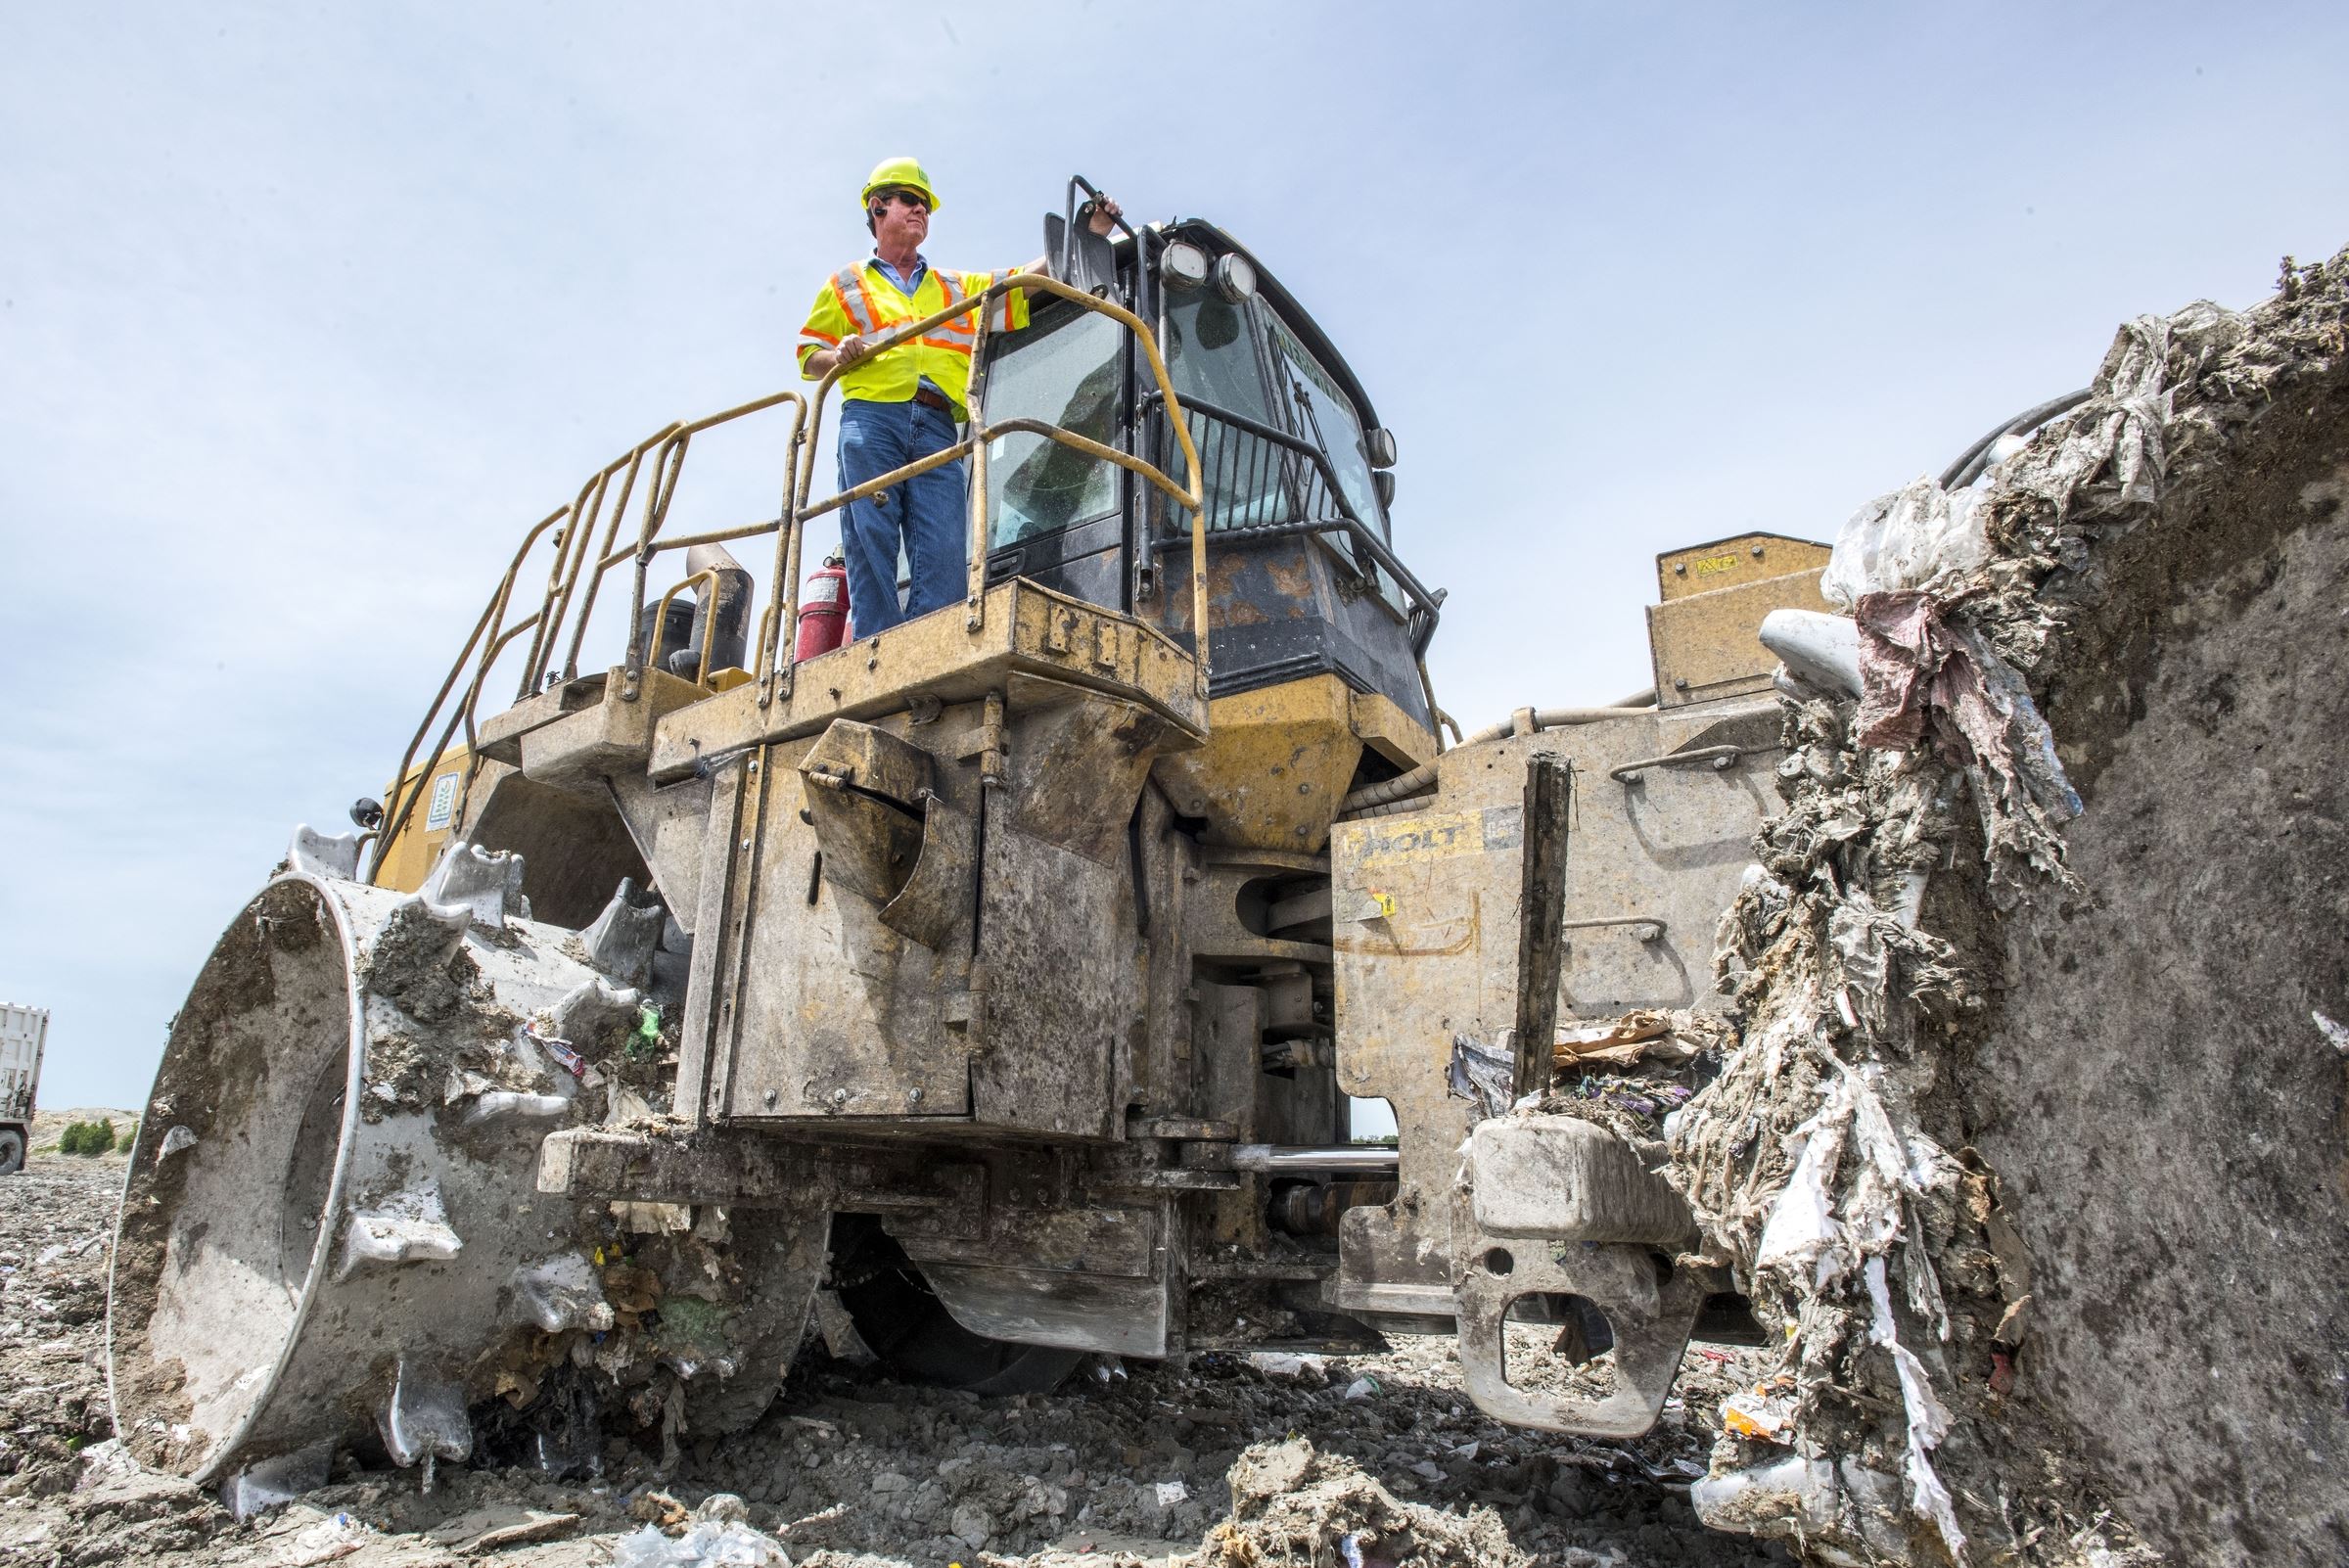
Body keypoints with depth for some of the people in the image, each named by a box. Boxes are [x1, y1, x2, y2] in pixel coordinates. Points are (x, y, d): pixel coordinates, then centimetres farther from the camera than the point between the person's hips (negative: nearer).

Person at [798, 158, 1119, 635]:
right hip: (870, 416, -2)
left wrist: (1090, 235, 16)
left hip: (937, 426, 2)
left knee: (945, 553, -15)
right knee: (871, 541, -16)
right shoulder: (846, 284, 25)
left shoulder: (959, 287, 33)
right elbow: (808, 357, 19)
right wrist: (840, 357, -4)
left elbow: (1027, 278, 25)